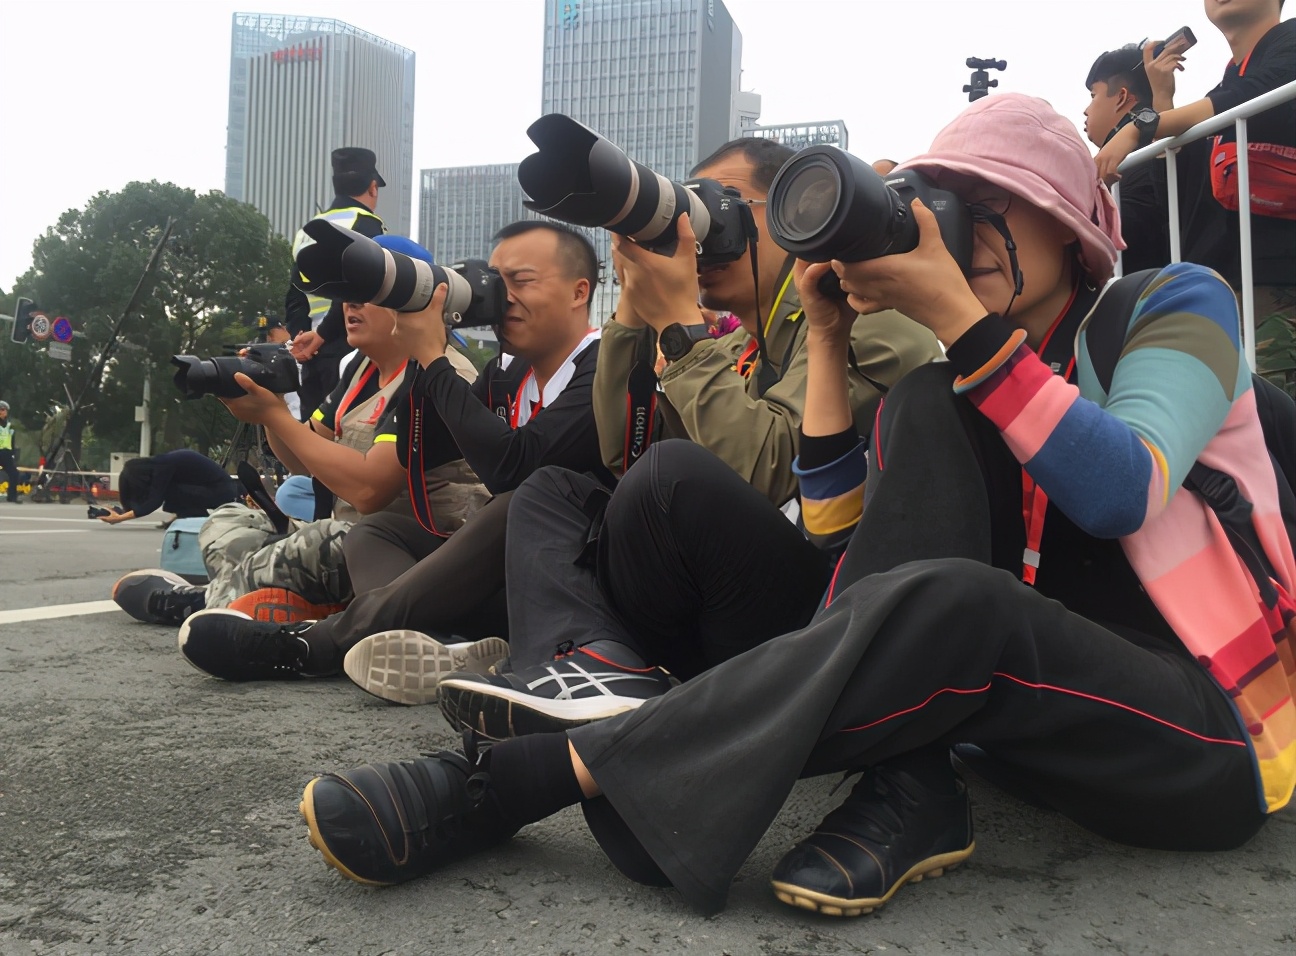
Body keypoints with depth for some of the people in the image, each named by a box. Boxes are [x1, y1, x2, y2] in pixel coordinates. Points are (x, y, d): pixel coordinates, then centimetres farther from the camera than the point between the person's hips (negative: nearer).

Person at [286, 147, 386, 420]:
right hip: (351, 351, -7)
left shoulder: (306, 232, 19)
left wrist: (302, 336, 5)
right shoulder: (365, 225, -5)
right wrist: (322, 334, -11)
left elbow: (295, 298, 17)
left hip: (315, 356, 8)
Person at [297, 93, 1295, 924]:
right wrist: (830, 335, -4)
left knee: (952, 599, -37)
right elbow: (845, 533, 1)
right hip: (1050, 713, 4)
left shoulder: (1174, 305, 1)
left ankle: (519, 780, -34)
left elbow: (1124, 494, -19)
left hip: (1205, 732, -4)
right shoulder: (969, 370, 13)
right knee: (928, 405, -15)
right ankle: (907, 791, -22)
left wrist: (959, 313, -21)